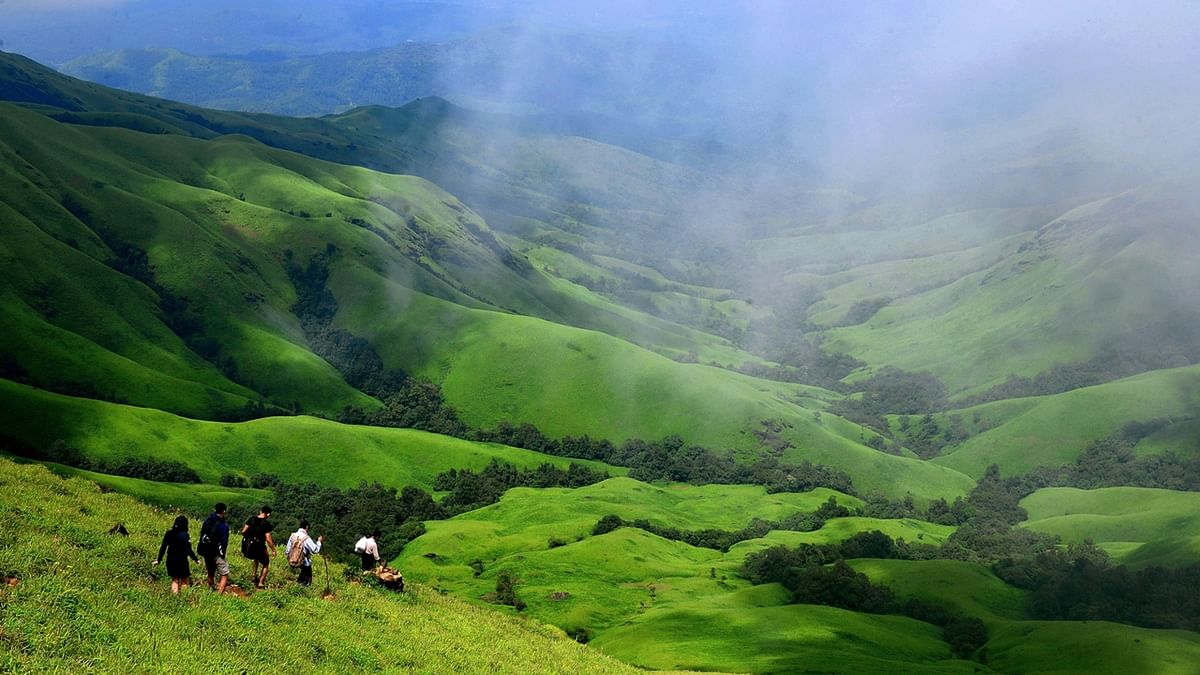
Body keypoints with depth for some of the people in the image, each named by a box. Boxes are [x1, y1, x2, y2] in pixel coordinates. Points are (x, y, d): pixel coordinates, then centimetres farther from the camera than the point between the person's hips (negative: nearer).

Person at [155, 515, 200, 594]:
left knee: (174, 579, 20)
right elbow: (188, 550, -16)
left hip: (170, 560, 5)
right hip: (181, 560, -5)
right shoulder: (184, 535, -16)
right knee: (184, 581, 9)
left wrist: (159, 560, 13)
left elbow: (163, 548, 4)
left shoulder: (168, 533, 0)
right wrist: (195, 559, -6)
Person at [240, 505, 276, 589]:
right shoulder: (266, 524, -13)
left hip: (247, 547, 5)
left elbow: (243, 531, 3)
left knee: (257, 559, 36)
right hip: (259, 547, -5)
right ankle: (261, 582, 13)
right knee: (266, 564, 18)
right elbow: (268, 539, -16)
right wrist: (273, 550, -4)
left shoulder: (252, 519, 1)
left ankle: (253, 574, 26)